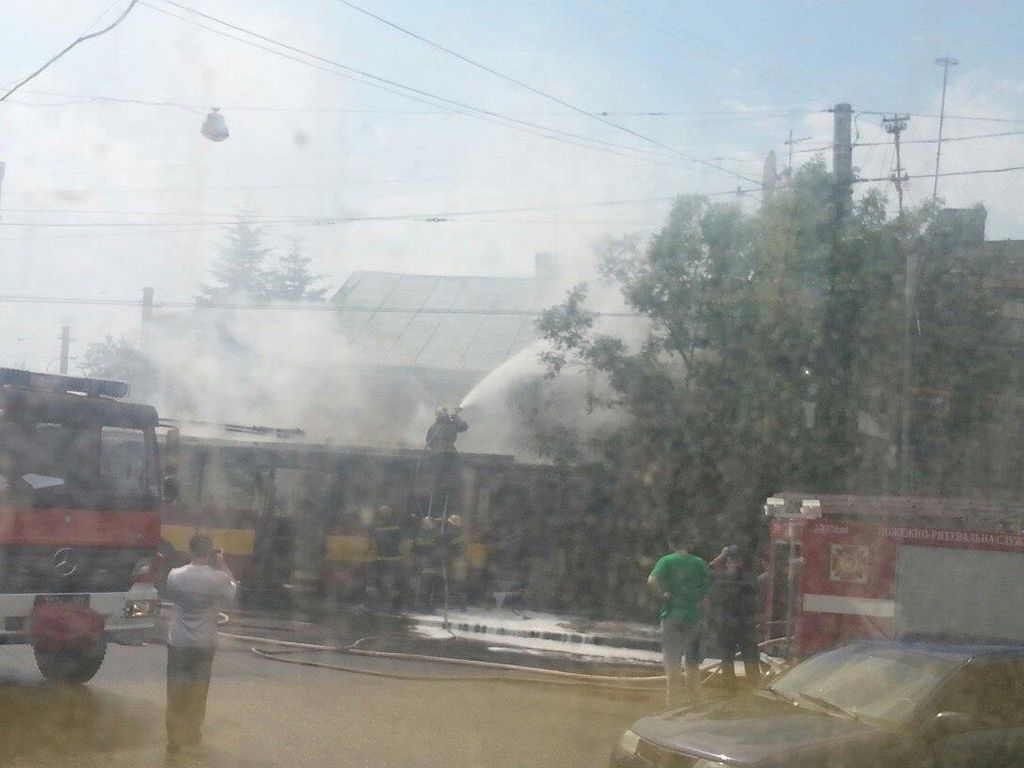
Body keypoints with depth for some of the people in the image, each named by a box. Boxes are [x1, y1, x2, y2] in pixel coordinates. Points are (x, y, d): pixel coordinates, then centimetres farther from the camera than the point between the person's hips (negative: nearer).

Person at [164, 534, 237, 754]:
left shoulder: (175, 575, -13)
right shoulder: (218, 579, -15)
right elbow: (232, 590, 6)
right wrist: (222, 565, 7)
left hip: (178, 643, 0)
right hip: (205, 644, 0)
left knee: (176, 693, 8)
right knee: (198, 692, 17)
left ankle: (174, 738, 6)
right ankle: (192, 734, 28)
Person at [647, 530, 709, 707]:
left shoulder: (667, 561, -5)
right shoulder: (699, 563, 3)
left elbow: (651, 581, -20)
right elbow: (706, 591, 4)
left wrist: (662, 596, -6)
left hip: (672, 617, -3)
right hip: (694, 617, 3)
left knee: (673, 662, 1)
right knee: (693, 663, 13)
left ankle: (674, 700, -2)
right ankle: (695, 697, 16)